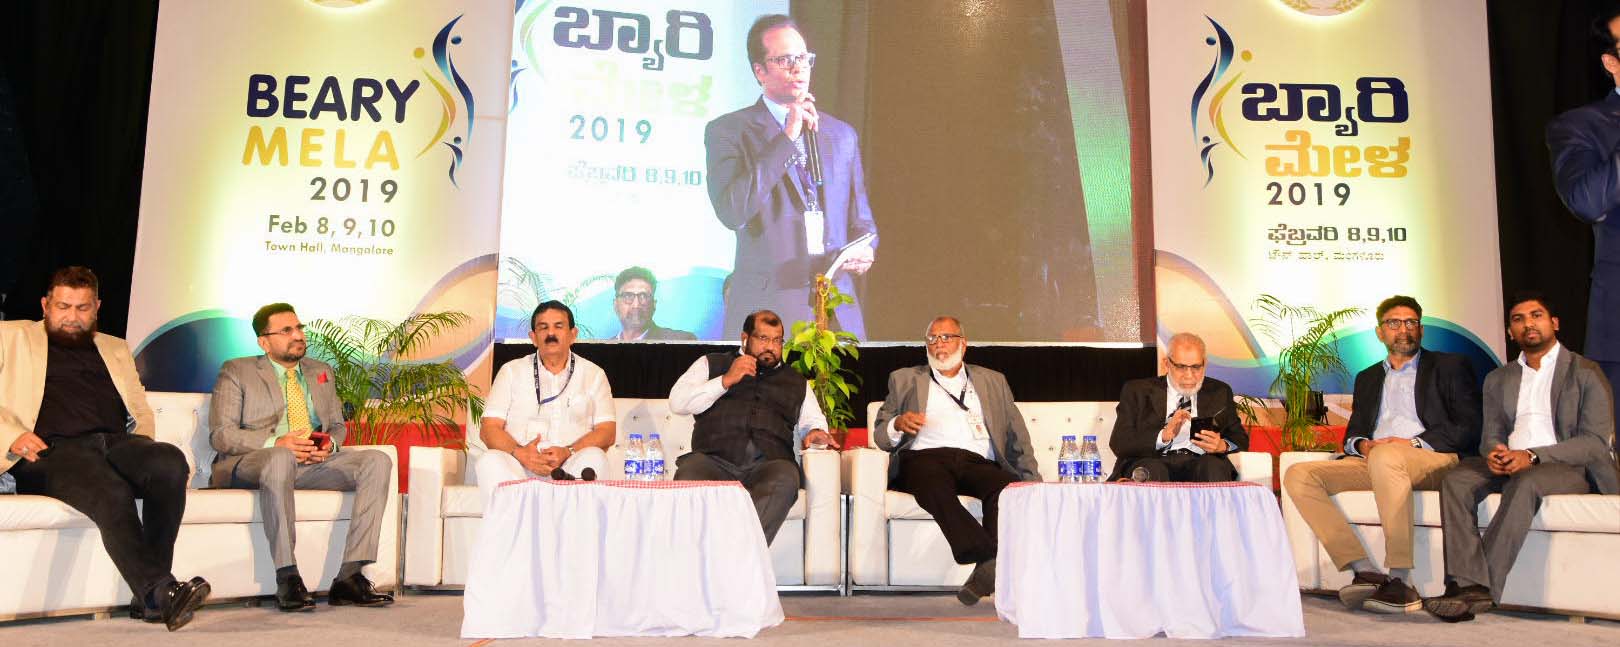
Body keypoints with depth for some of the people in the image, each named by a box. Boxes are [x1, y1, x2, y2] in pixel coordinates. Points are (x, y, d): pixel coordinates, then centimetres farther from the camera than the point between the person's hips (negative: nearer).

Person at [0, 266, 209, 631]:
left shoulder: (115, 349, 32)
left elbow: (141, 412, 28)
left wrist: (141, 443, 7)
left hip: (116, 444, 3)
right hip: (53, 451, -3)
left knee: (170, 460, -33)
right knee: (111, 493, -38)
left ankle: (150, 596, -35)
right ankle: (161, 592, -44)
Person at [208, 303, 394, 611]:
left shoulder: (322, 372, 24)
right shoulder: (236, 372, 8)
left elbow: (338, 425, 24)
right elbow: (220, 435, -2)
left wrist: (329, 443, -3)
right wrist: (276, 443, -18)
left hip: (315, 463, 5)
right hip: (250, 463, -5)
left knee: (378, 461, -21)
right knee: (280, 458, -41)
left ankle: (350, 576, -29)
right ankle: (287, 579, -39)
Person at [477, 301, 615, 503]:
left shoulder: (593, 374, 15)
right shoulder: (512, 371, 16)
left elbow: (607, 432, 5)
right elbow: (488, 429, 7)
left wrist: (568, 452, -14)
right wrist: (520, 453, -15)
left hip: (571, 467, 0)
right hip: (519, 468, 0)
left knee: (595, 457, -32)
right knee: (489, 461, -31)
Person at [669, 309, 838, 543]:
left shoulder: (796, 381, 31)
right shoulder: (712, 364, 24)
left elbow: (812, 421, 30)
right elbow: (677, 403, 12)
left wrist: (816, 432, 4)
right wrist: (726, 380, 3)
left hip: (768, 464, 1)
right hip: (714, 460, -1)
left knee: (785, 478, -37)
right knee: (689, 474, -37)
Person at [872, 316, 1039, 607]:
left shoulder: (993, 381, 29)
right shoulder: (905, 380, 25)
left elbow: (1017, 438, 23)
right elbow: (880, 435, 17)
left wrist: (1033, 481, 7)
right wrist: (898, 424, -7)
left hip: (978, 463, 2)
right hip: (924, 459, -1)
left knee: (1009, 485, -33)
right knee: (935, 487, -38)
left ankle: (984, 573, -43)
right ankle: (991, 562, -51)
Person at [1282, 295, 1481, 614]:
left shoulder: (1450, 366, 16)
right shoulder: (1367, 378, 29)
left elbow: (1470, 428, 3)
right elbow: (1352, 433, 22)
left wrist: (1415, 443, -12)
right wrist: (1362, 444, -4)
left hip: (1434, 459, -5)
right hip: (1373, 461, 5)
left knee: (1385, 456, -41)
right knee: (1299, 475, -20)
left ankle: (1400, 582, -38)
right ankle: (1364, 572, -27)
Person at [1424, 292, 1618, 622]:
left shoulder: (1586, 372, 6)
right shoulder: (1498, 379, 21)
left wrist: (1532, 456, -20)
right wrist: (1493, 452, -11)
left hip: (1568, 468, -4)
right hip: (1508, 463, 4)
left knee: (1526, 483, -38)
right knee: (1455, 481, -27)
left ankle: (1486, 586, -40)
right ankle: (1469, 584, -40)